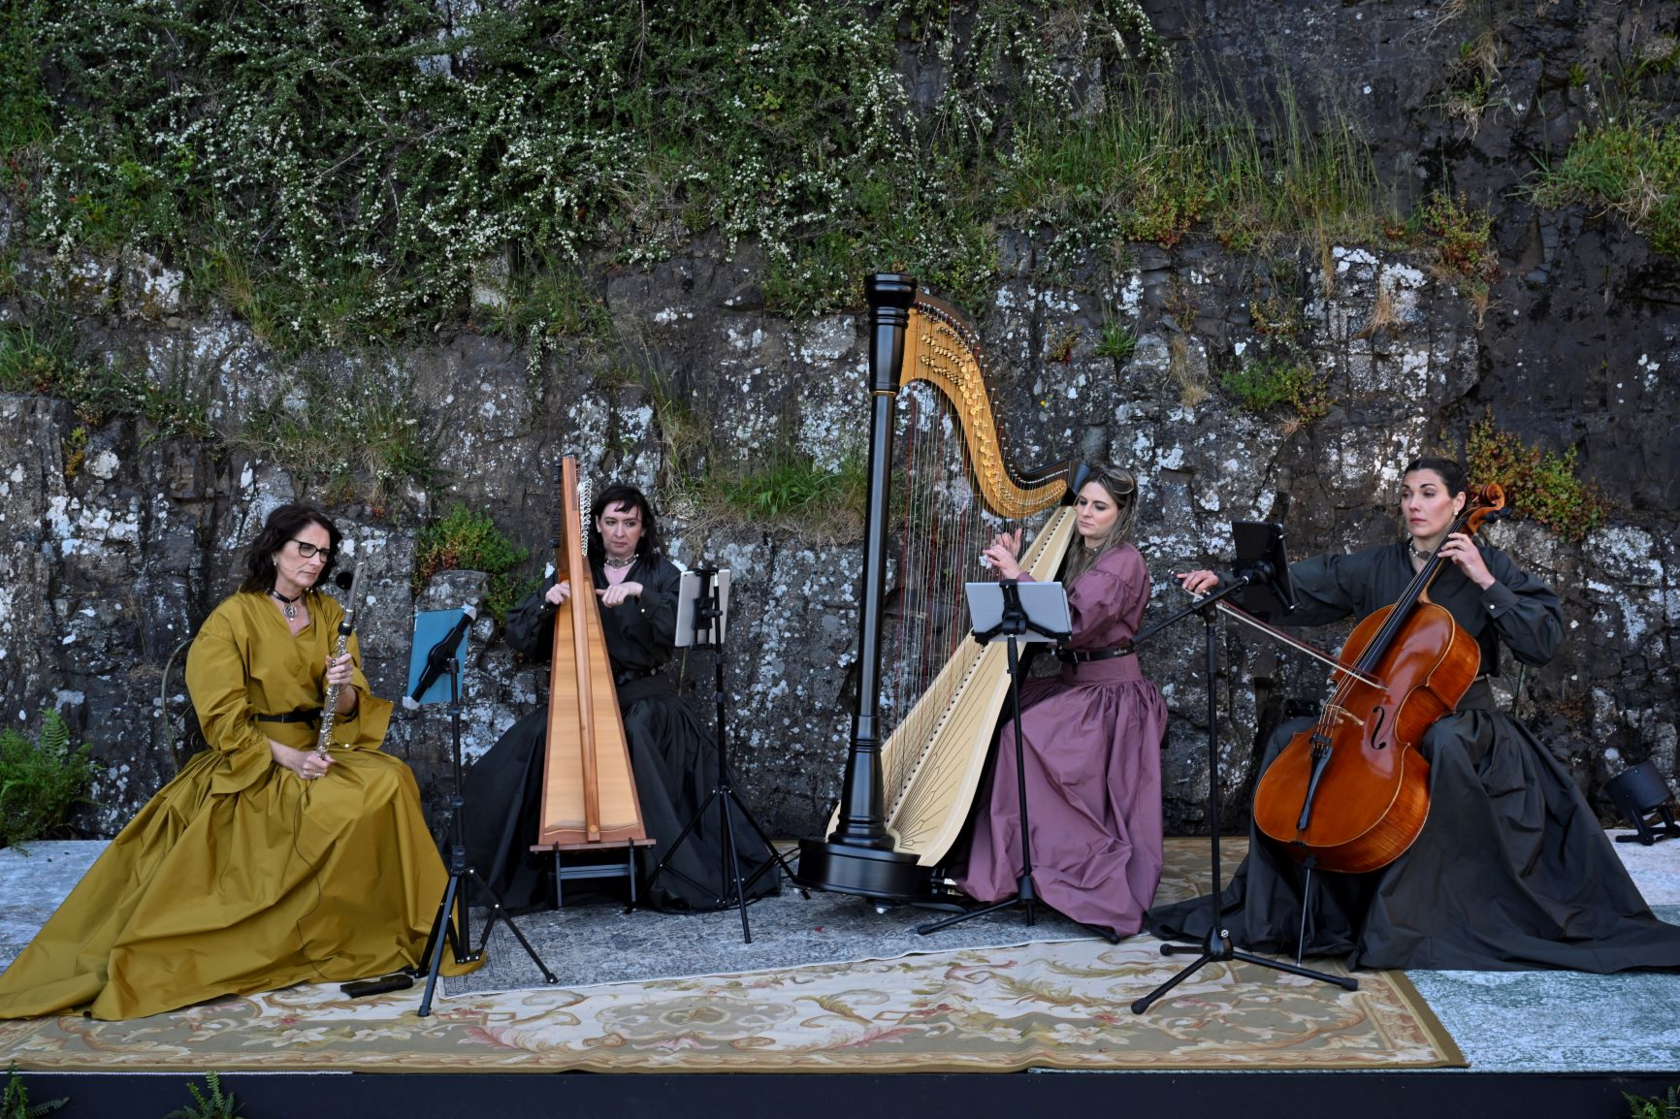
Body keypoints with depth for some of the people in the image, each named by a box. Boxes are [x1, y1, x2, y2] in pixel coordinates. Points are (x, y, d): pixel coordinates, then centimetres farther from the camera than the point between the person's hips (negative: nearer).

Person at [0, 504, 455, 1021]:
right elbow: (224, 720, -8)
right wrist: (288, 757, -19)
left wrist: (345, 687, -18)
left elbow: (349, 709, 5)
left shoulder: (329, 614, 10)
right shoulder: (232, 618, -3)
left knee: (388, 780, -25)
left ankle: (376, 925, -12)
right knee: (339, 806, -31)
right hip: (251, 761, -5)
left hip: (318, 749, 5)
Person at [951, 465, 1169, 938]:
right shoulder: (1077, 556, 15)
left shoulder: (1124, 562, -11)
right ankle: (985, 868, -7)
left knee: (1022, 735, -26)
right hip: (1073, 683, 8)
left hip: (1108, 694, -8)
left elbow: (1074, 623, -24)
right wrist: (1011, 568, 0)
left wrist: (1018, 576, -22)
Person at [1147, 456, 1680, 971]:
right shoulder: (1375, 567, 10)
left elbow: (1543, 640, -8)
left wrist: (1485, 583, -16)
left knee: (1444, 742, -39)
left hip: (1458, 718, -4)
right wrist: (1226, 581, -9)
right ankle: (1277, 906, -9)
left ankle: (1409, 914, -30)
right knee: (1291, 737, -16)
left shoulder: (1486, 564, 2)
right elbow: (1296, 588, 3)